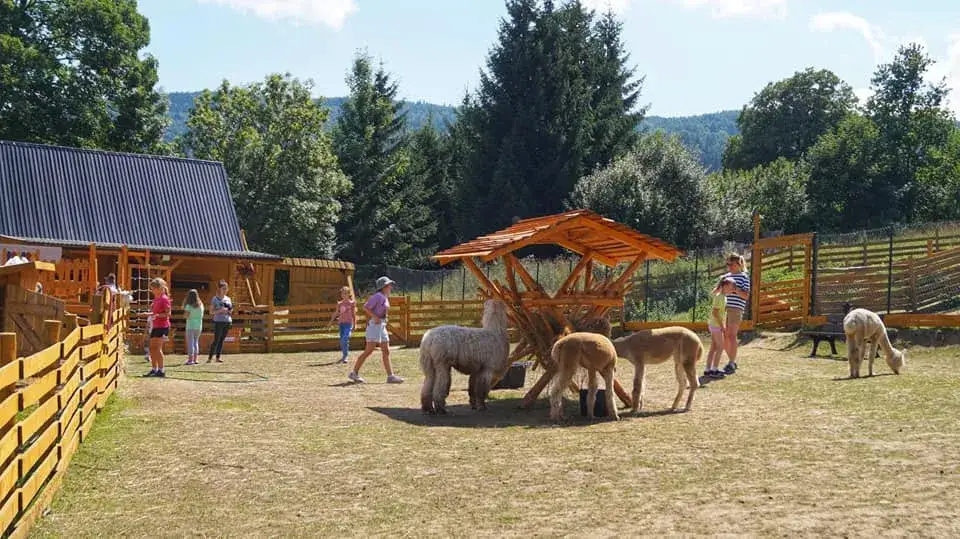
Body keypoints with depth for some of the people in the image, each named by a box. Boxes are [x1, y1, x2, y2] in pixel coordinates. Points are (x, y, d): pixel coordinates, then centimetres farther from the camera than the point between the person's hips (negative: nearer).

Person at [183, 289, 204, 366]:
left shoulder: (189, 305, -11)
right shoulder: (201, 305, 6)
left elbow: (187, 315, -14)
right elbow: (202, 315, 9)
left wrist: (184, 305, -6)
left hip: (191, 326, -5)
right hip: (199, 326, 5)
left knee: (190, 342, -2)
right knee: (196, 342, 15)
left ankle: (190, 359, -6)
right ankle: (195, 359, 14)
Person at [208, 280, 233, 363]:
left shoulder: (228, 299, 13)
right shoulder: (215, 299, -1)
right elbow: (211, 311, -5)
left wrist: (230, 310, -2)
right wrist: (220, 310, -19)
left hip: (227, 321, 5)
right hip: (218, 322, -5)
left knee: (222, 340, 6)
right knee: (216, 340, -8)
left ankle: (218, 358, 10)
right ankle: (210, 357, -3)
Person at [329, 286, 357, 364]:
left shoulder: (352, 303, 0)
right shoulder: (340, 303, 8)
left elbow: (354, 314, 4)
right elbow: (336, 313, 14)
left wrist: (354, 325, 4)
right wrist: (331, 321, 10)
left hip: (348, 323, -4)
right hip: (341, 323, 4)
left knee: (345, 339, -17)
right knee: (342, 340, 8)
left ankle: (345, 357, -16)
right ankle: (344, 356, 20)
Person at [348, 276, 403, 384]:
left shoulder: (386, 298, 16)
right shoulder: (378, 296, -11)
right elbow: (365, 307, -16)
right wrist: (375, 317, -21)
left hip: (382, 326, 9)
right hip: (375, 325, -9)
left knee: (386, 352, 3)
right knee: (369, 350, -10)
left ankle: (390, 376, 1)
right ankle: (354, 373, -4)